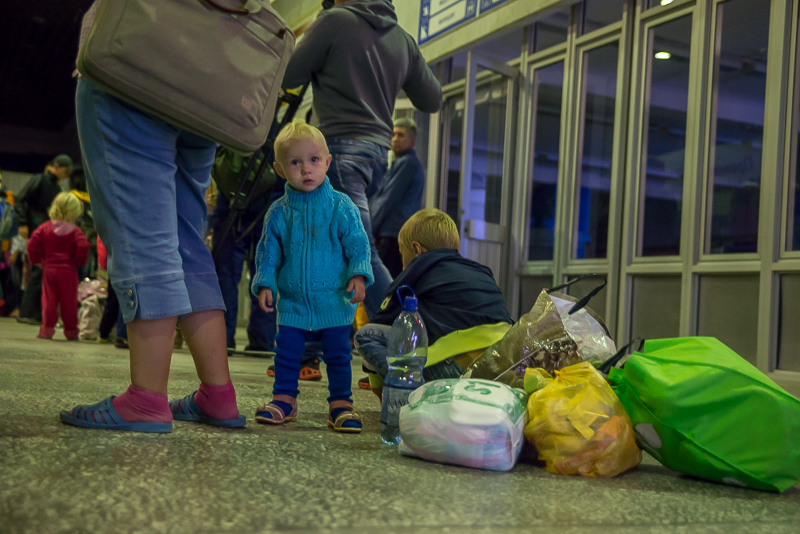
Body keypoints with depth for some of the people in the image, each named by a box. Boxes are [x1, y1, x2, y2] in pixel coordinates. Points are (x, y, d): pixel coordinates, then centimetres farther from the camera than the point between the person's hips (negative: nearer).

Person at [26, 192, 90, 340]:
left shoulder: (45, 227, 3)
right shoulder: (75, 231, -6)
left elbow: (32, 243, -2)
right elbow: (83, 247, -19)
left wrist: (37, 260, 10)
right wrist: (78, 262, -3)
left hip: (49, 269, 2)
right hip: (68, 270, -2)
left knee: (49, 300, 7)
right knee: (69, 302, 5)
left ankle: (47, 329, 4)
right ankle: (71, 331, 12)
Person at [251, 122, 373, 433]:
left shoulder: (341, 206, -3)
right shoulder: (279, 212, 2)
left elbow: (358, 244, -2)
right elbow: (268, 252, 8)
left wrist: (358, 275, -14)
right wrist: (265, 284, -2)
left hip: (334, 301, -2)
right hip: (292, 302, 2)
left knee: (338, 354, 3)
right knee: (286, 352, 7)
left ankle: (341, 404, 13)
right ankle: (284, 400, 21)